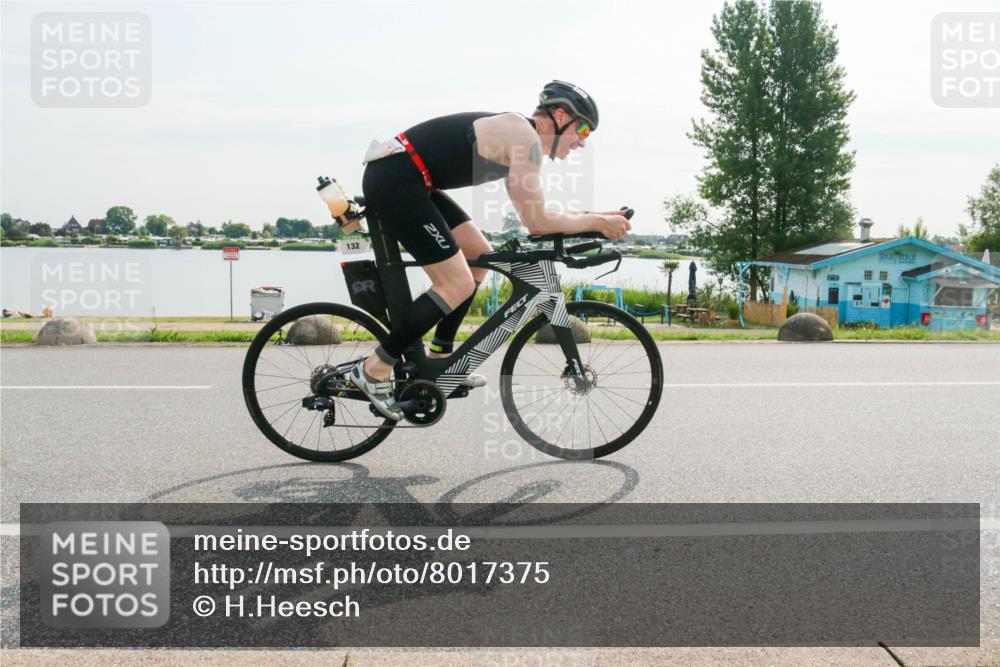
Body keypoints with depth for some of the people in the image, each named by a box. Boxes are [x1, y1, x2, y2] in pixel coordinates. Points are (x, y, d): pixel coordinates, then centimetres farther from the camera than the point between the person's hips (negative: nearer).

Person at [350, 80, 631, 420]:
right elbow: (537, 221, -15)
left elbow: (531, 215, 19)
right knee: (458, 285, -10)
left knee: (480, 256, 15)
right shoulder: (526, 138, -12)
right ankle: (374, 369, -4)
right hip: (394, 182, -10)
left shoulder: (514, 132, 17)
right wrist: (595, 222, -4)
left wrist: (593, 218, 13)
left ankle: (439, 356, 20)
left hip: (403, 180, 10)